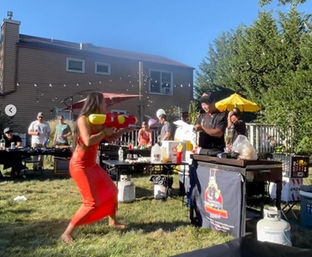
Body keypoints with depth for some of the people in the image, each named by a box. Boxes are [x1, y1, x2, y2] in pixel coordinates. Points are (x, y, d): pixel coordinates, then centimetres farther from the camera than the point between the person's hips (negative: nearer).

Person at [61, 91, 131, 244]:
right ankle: (67, 233, 0)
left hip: (91, 164, 9)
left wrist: (125, 130, 9)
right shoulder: (83, 119, -17)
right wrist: (104, 132, -19)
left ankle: (112, 221, 38)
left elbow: (111, 139, 16)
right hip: (80, 165, -9)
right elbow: (88, 141, -31)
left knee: (111, 190, 17)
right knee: (92, 203, -12)